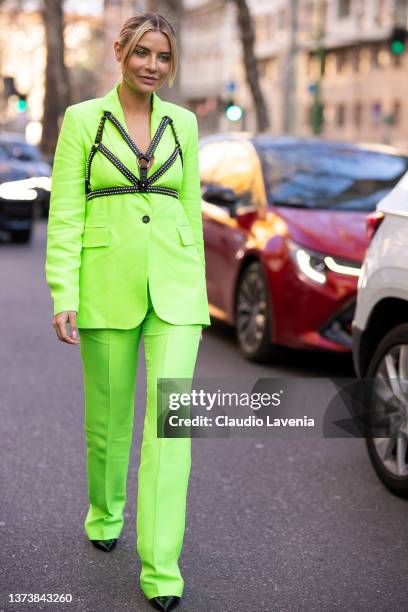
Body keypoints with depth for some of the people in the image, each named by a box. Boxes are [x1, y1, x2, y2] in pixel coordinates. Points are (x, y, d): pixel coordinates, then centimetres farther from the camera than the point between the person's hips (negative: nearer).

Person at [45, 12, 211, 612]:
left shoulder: (182, 123, 9)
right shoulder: (82, 119, 1)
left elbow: (191, 208, 14)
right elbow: (64, 213, -3)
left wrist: (196, 288, 13)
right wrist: (64, 297, -11)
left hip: (173, 282, 2)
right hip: (106, 282, -1)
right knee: (109, 411, 10)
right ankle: (105, 511, 40)